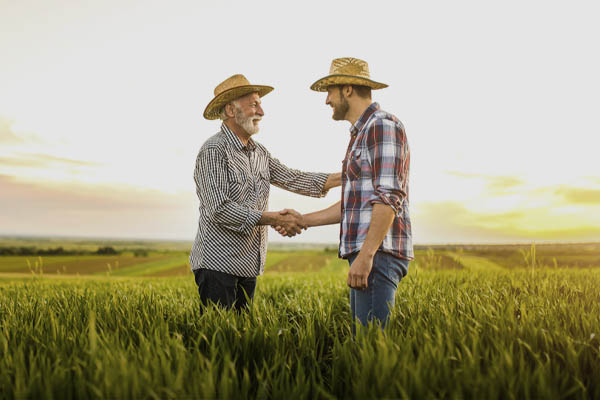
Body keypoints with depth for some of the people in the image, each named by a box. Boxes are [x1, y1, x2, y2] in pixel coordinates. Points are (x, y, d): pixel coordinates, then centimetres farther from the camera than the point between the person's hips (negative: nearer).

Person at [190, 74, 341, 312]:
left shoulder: (258, 152, 13)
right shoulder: (214, 151, -14)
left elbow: (291, 178, 8)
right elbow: (219, 210, -21)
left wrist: (345, 177, -1)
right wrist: (275, 219, -23)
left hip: (248, 266, 8)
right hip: (217, 265, -8)